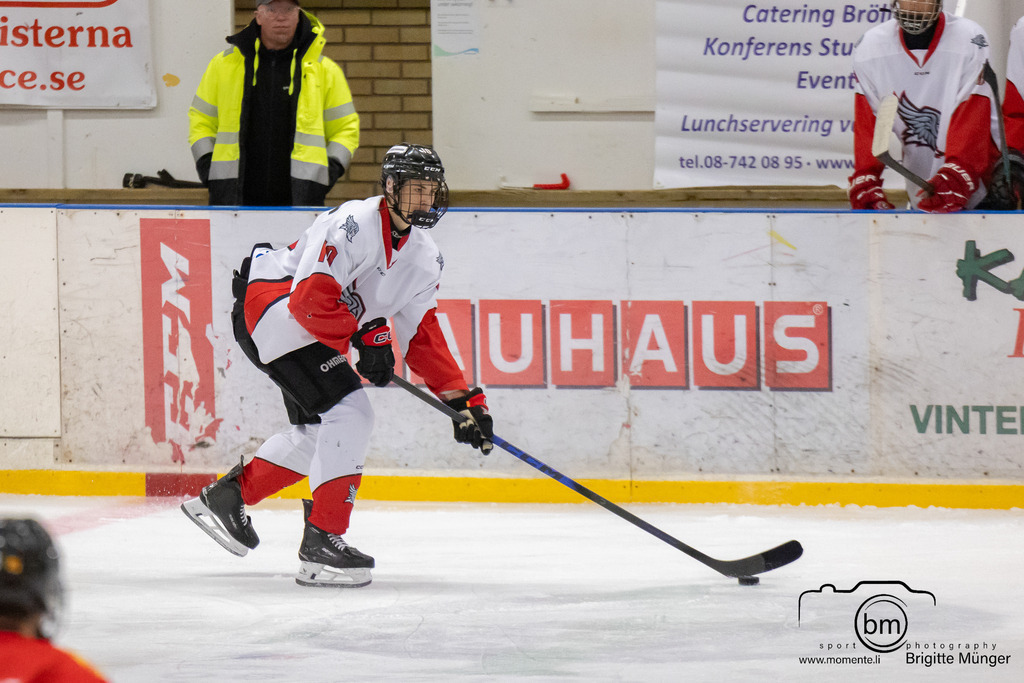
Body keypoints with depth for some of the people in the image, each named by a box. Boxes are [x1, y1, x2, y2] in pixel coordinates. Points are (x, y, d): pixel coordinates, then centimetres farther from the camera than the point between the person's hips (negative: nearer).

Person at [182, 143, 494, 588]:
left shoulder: (424, 258, 6)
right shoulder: (354, 225, -22)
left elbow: (423, 336, 9)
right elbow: (312, 296, -29)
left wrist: (464, 400, 1)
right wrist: (366, 336, -24)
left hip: (314, 331, 11)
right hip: (270, 307, -11)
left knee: (320, 431, 16)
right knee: (349, 413, -20)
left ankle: (226, 495, 31)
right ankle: (322, 542, -21)